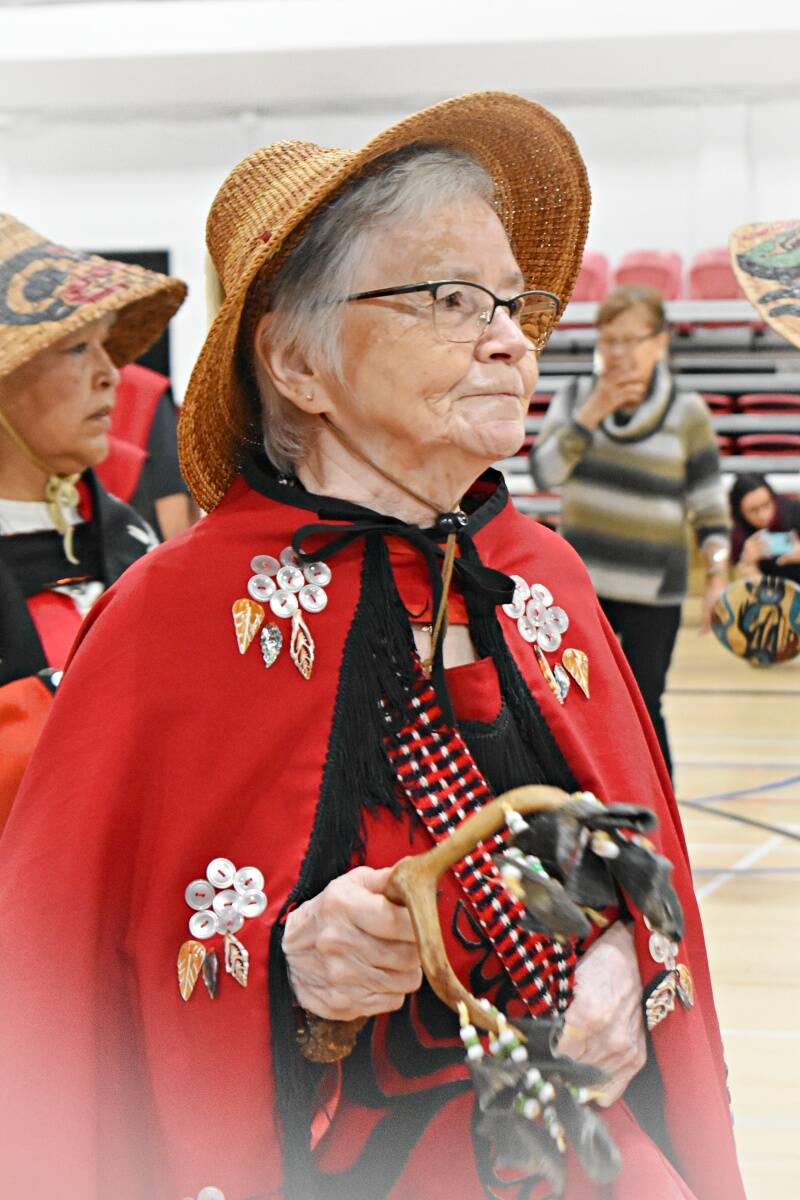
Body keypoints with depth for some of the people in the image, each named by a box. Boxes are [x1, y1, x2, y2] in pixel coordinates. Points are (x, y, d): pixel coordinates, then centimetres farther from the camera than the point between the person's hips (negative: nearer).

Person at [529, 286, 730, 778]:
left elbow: (710, 506, -2)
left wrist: (718, 576, -12)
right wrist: (590, 414, -18)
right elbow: (545, 471, -11)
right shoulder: (577, 398, 1)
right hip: (582, 581, 3)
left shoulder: (687, 413, -6)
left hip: (653, 590, -3)